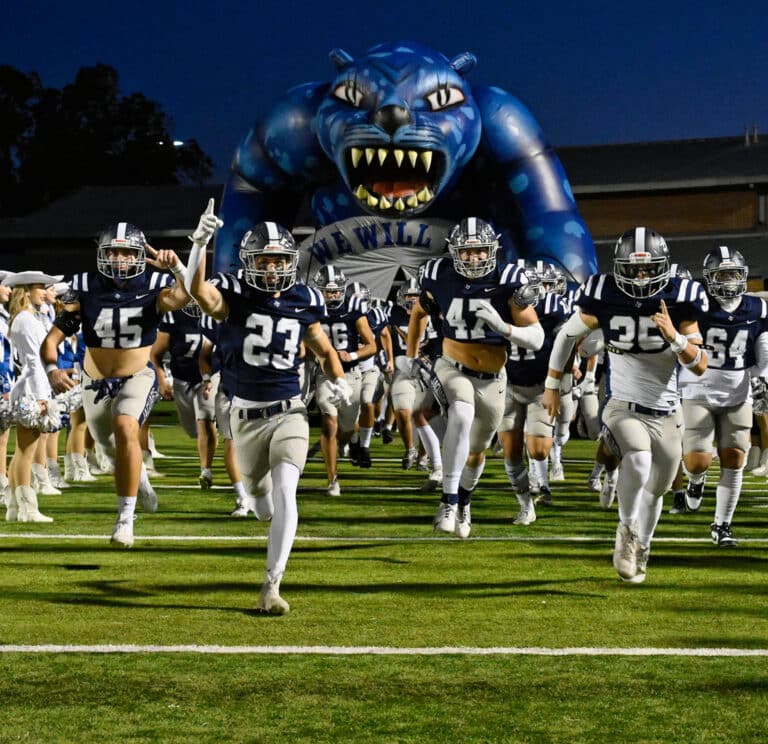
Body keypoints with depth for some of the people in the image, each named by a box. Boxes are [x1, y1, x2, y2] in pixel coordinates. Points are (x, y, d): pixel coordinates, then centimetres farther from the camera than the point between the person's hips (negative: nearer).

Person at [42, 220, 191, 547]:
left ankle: (125, 518, -24)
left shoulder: (152, 286, -13)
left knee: (126, 428, -32)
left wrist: (176, 265, -50)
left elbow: (187, 295, -35)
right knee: (114, 447, 23)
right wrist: (52, 368, -29)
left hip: (137, 377, -3)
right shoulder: (84, 287, -10)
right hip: (96, 382, 3)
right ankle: (140, 479, 60)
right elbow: (53, 337, -11)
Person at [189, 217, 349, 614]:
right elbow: (198, 290, -32)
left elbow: (325, 351, 16)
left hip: (289, 413, -1)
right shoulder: (234, 298, -8)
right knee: (260, 489, 23)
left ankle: (271, 587, -17)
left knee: (284, 496, -20)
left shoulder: (303, 303, 0)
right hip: (246, 416, 1)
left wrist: (338, 381, -4)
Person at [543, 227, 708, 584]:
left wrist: (675, 337, -25)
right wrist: (552, 384, 11)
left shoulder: (677, 301, -9)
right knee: (638, 458, -33)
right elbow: (567, 334, 8)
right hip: (623, 407, -3)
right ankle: (627, 529, -8)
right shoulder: (605, 298, -11)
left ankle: (638, 550, 42)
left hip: (666, 412, 3)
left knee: (655, 490, 15)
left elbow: (699, 366, -8)